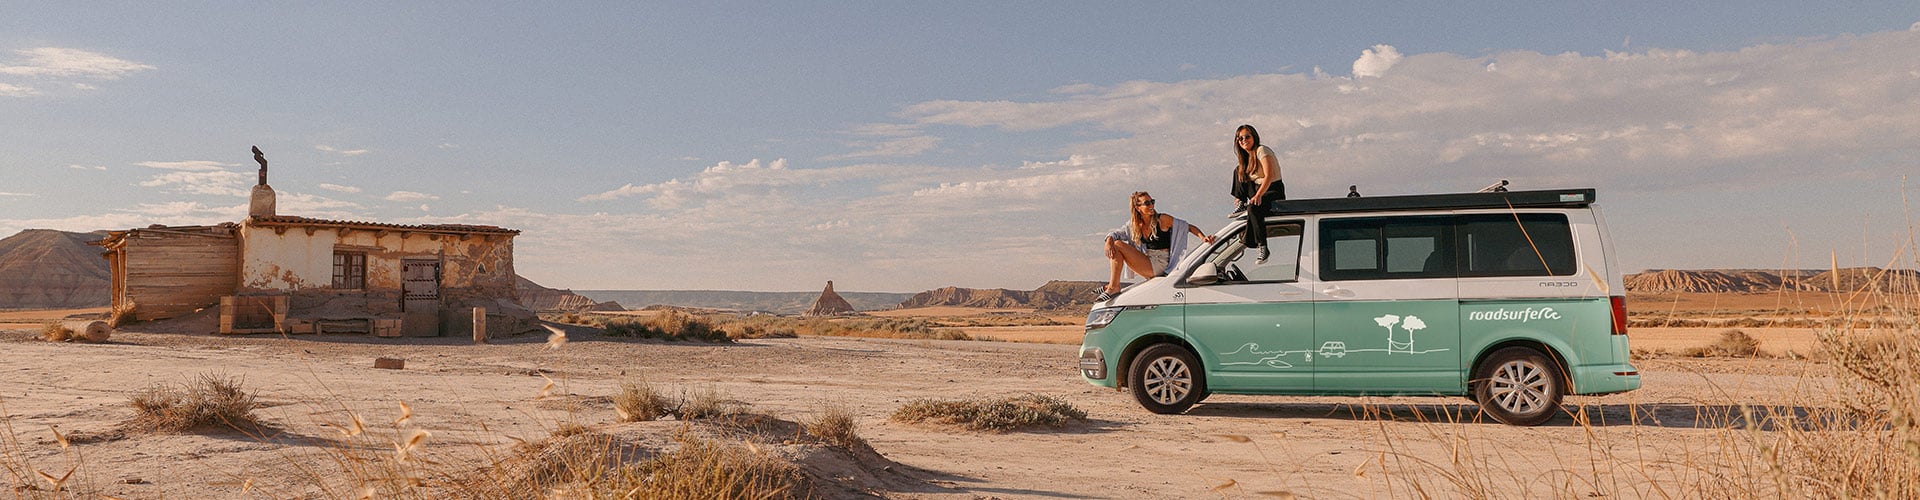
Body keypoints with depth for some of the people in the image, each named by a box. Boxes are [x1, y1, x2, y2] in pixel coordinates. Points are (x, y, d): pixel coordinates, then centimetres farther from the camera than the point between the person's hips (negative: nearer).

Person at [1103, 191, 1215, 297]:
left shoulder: (1162, 220, -8)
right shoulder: (1134, 224, 6)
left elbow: (1189, 227, -5)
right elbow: (1116, 234, 7)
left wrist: (1203, 237, -22)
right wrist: (1109, 243, -16)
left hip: (1159, 265, -6)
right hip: (1147, 263, 6)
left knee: (1119, 245, -18)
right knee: (1113, 247, -9)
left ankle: (1114, 287, -16)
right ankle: (1112, 284, -11)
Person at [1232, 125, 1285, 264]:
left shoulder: (1262, 150, -14)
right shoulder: (1246, 156, 12)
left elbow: (1269, 176, -24)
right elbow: (1245, 178, 20)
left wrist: (1258, 195, -33)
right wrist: (1240, 197, 5)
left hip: (1274, 191, -9)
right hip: (1258, 190, 9)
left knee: (1254, 207, -36)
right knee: (1239, 170, 9)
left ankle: (1262, 247, -34)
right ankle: (1242, 205, 6)